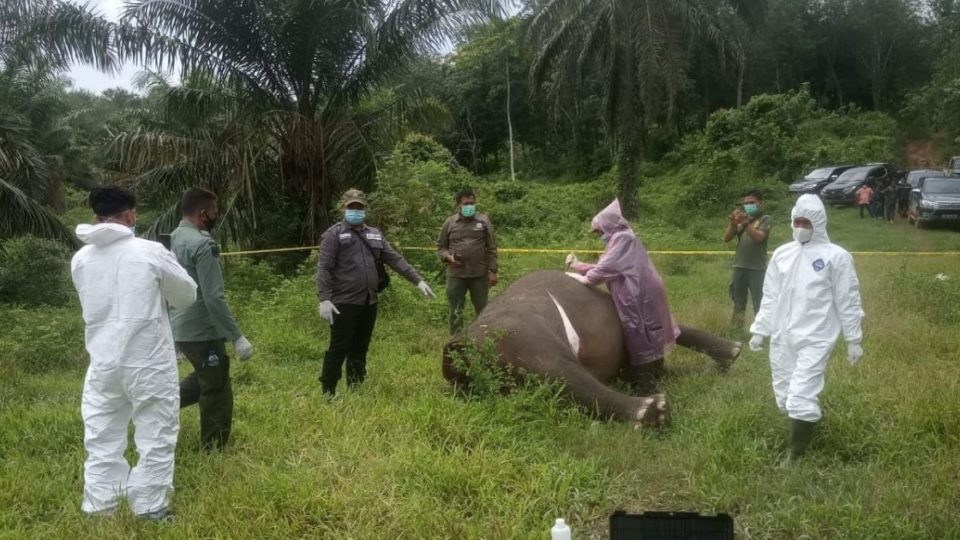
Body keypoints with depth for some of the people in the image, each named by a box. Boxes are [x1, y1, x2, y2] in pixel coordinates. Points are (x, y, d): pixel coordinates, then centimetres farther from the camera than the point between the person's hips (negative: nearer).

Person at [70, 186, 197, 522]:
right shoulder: (149, 252, -12)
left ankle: (99, 511, 23)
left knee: (102, 440, 15)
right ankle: (150, 511, 16)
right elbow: (187, 295, 1)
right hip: (149, 363, -4)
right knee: (156, 439, 10)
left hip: (103, 363, 4)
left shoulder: (80, 259, 1)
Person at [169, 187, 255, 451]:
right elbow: (214, 298, -25)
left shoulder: (175, 238, 8)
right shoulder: (202, 244, -20)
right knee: (217, 394, 3)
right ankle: (214, 450, 12)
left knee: (204, 380, 27)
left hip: (181, 328, 9)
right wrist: (237, 337, -21)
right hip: (202, 331, -9)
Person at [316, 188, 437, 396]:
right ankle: (328, 393, 5)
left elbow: (395, 260, 14)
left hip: (368, 303, 6)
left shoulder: (374, 235, 15)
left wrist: (418, 280, 6)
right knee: (339, 349, -4)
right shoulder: (334, 235, -4)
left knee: (360, 350, 13)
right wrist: (324, 299, -20)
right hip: (344, 303, -6)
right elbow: (324, 269, -11)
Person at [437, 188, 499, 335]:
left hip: (480, 274, 0)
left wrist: (492, 271, -3)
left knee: (482, 310, 9)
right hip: (456, 275, 0)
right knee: (456, 312, 6)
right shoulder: (450, 223, 3)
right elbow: (441, 246, 10)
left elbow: (491, 249, 2)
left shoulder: (484, 221, 2)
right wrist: (448, 257, -11)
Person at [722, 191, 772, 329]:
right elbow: (726, 238, 5)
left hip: (757, 269, -5)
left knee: (759, 304, -4)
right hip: (739, 267, 5)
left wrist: (745, 223, -25)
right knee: (738, 303, 12)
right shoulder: (742, 218, 13)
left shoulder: (766, 219, 0)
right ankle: (736, 331, 20)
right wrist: (733, 223, -11)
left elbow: (758, 237, -17)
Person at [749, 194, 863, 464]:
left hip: (815, 339, -5)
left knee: (801, 399, -13)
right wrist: (759, 330, 11)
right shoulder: (782, 254, 8)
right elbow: (770, 297, 13)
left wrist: (854, 339, 0)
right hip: (782, 338, 6)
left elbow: (848, 301, -2)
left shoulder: (836, 256, -5)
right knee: (785, 398, 11)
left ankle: (795, 457, 1)